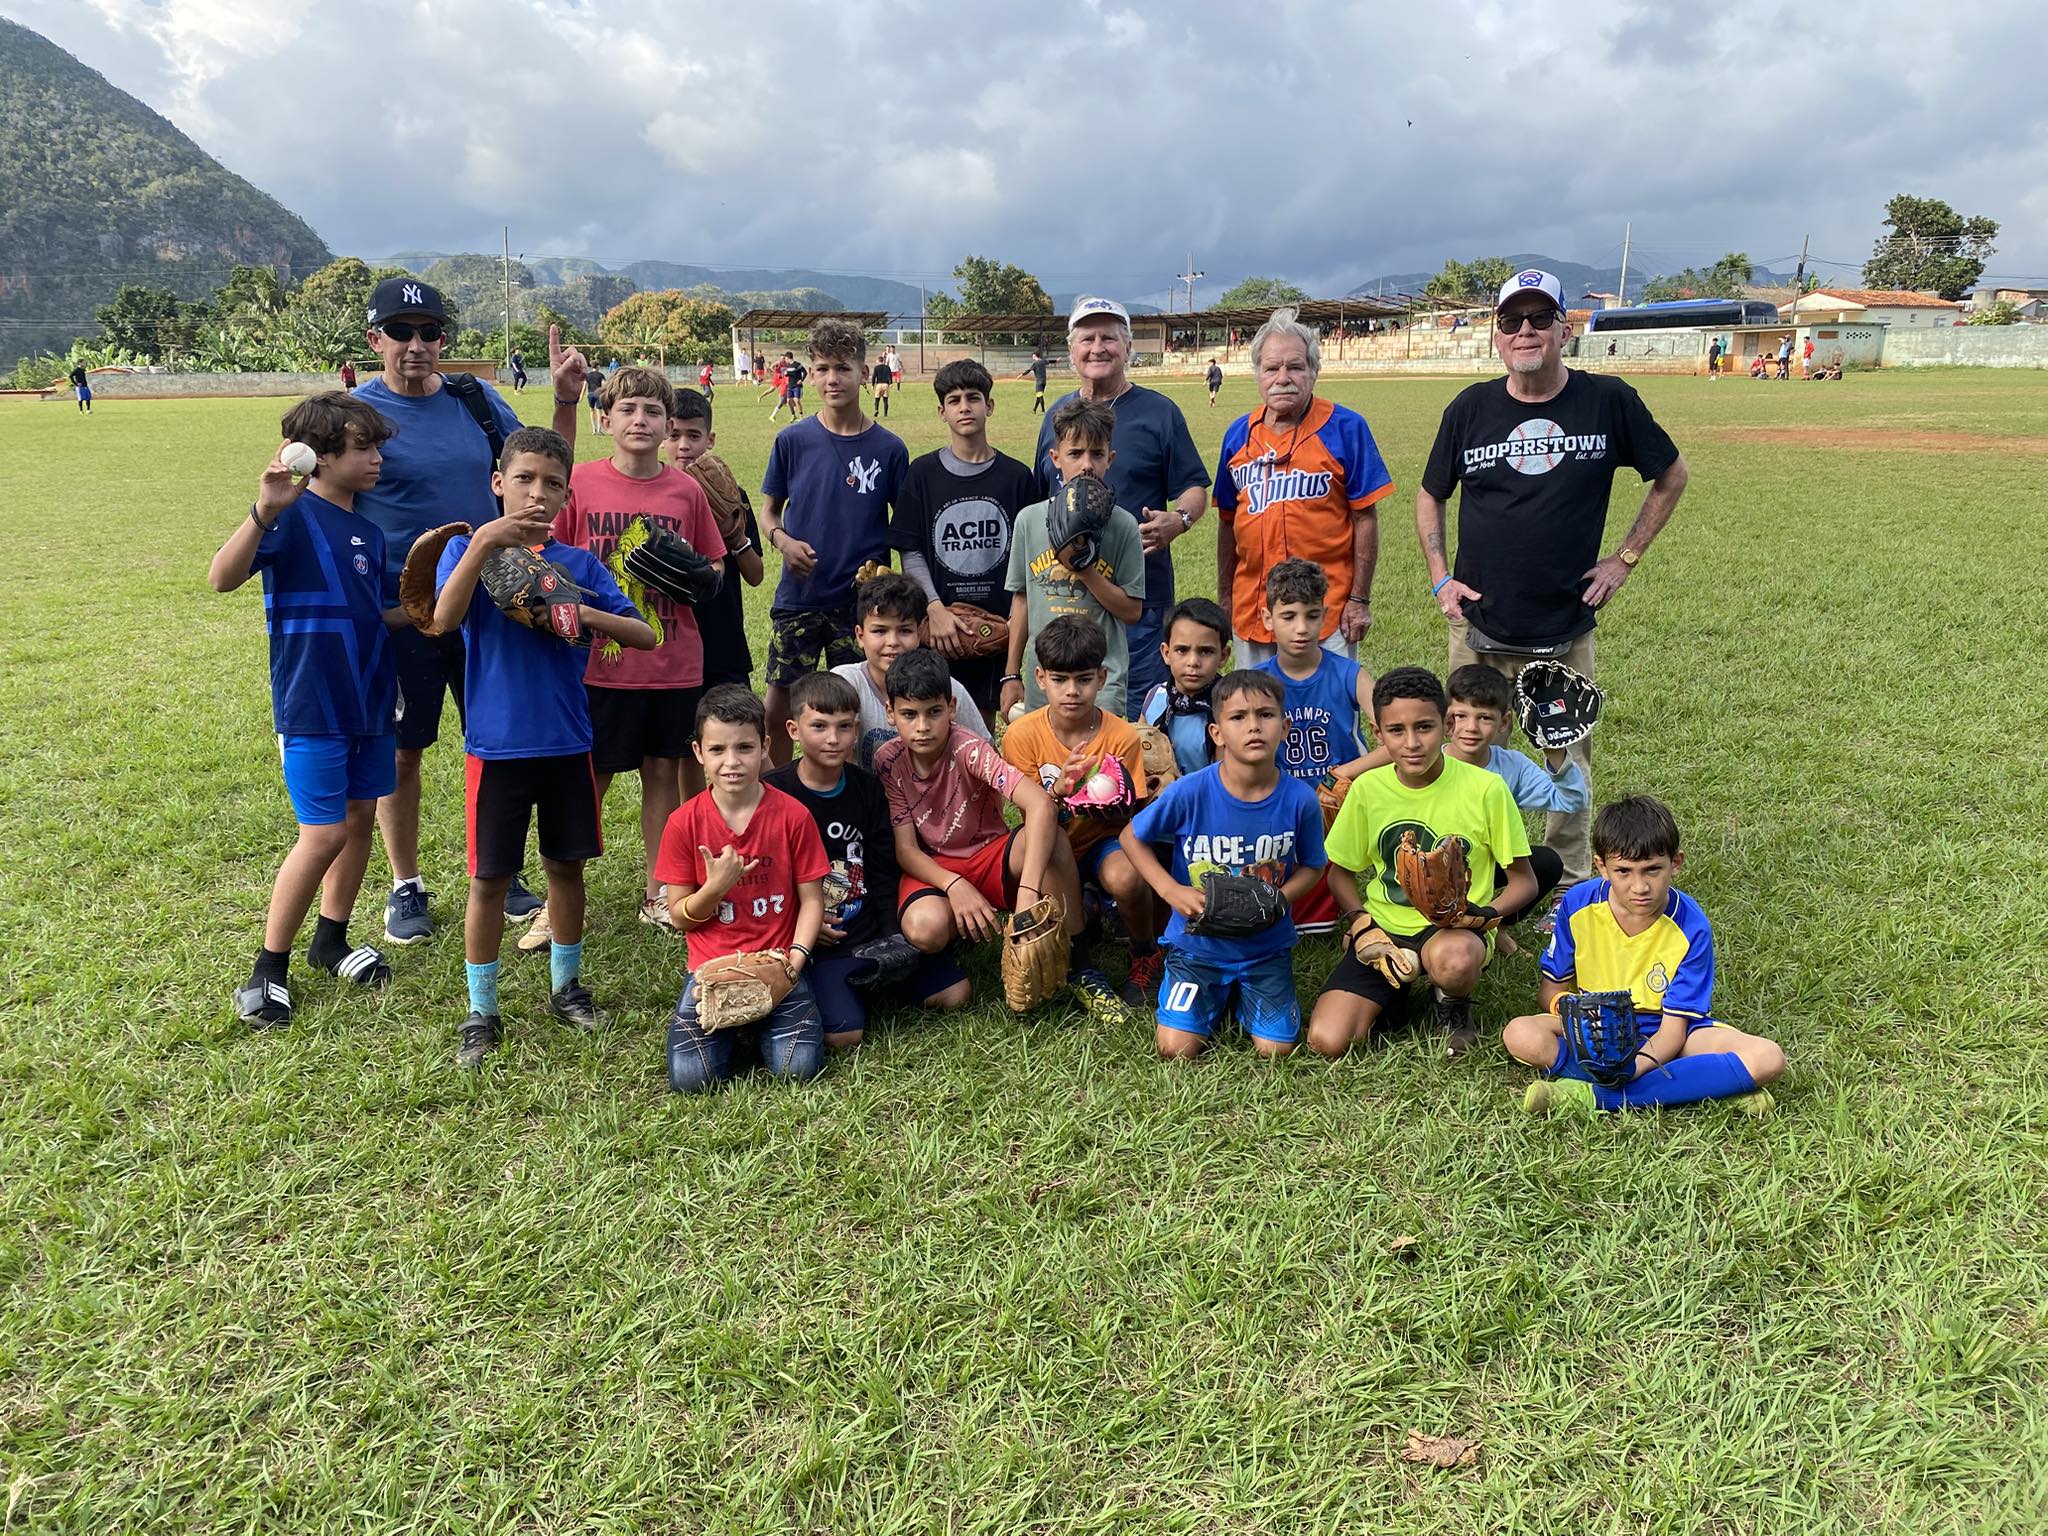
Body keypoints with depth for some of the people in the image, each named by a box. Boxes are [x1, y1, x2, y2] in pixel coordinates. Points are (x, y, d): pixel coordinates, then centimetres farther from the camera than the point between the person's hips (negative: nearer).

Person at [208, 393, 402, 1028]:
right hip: (312, 707, -7)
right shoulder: (293, 516, -13)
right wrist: (263, 512, -41)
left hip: (368, 701, 8)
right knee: (324, 834, -7)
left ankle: (332, 940, 29)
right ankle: (268, 967, 8)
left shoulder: (368, 531, 10)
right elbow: (222, 578, -28)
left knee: (361, 816, 13)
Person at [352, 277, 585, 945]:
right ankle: (405, 886, 24)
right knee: (402, 749, 7)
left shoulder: (476, 399, 5)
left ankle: (500, 873, 27)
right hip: (401, 613, -3)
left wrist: (565, 398, 0)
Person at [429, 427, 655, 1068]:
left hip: (567, 743, 3)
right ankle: (481, 1010, 17)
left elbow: (645, 635, -1)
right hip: (497, 745, -2)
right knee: (490, 877, 4)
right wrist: (482, 543, -29)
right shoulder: (468, 549, -2)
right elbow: (443, 619, -21)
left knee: (567, 865, 13)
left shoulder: (580, 564, 4)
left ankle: (566, 986, 31)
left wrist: (584, 615, -16)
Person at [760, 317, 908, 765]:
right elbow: (771, 511, 10)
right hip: (798, 598, 1)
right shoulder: (792, 440, 0)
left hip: (862, 601, -1)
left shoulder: (888, 449, -2)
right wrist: (783, 541, -12)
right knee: (777, 711, 4)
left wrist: (881, 565, -13)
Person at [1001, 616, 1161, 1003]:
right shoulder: (1022, 735, -11)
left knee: (1125, 877, -35)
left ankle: (1145, 955, -3)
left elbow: (1126, 819, -7)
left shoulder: (1122, 736, -11)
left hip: (1102, 841, -1)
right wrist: (1057, 790, -31)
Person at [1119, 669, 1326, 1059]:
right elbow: (1132, 838, -5)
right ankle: (1218, 1000, 26)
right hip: (1197, 942, -1)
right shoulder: (1189, 792, -21)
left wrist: (1281, 899, -18)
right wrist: (1171, 891, -18)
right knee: (1177, 1051, -6)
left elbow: (1311, 866, 2)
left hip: (1267, 946, 1)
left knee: (1275, 1050, -2)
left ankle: (1241, 998, 30)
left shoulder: (1300, 800, -16)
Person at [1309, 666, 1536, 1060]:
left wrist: (1484, 913, -22)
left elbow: (1523, 880, -3)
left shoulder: (1485, 788, -11)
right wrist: (1362, 924, -8)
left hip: (1457, 928, -2)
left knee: (1451, 959, -41)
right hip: (1384, 929, 3)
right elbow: (1340, 873, 9)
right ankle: (1396, 993, 14)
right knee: (1326, 1042, -17)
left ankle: (1454, 1007, -2)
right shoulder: (1367, 789, -4)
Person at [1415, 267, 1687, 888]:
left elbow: (1671, 476, 12)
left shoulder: (1609, 401, -2)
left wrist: (1626, 558, 4)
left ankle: (1572, 887, 22)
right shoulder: (1471, 409, 2)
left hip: (1567, 627, -1)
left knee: (1570, 764, 8)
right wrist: (1440, 578, 3)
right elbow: (1430, 495, 14)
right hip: (1479, 626, 1)